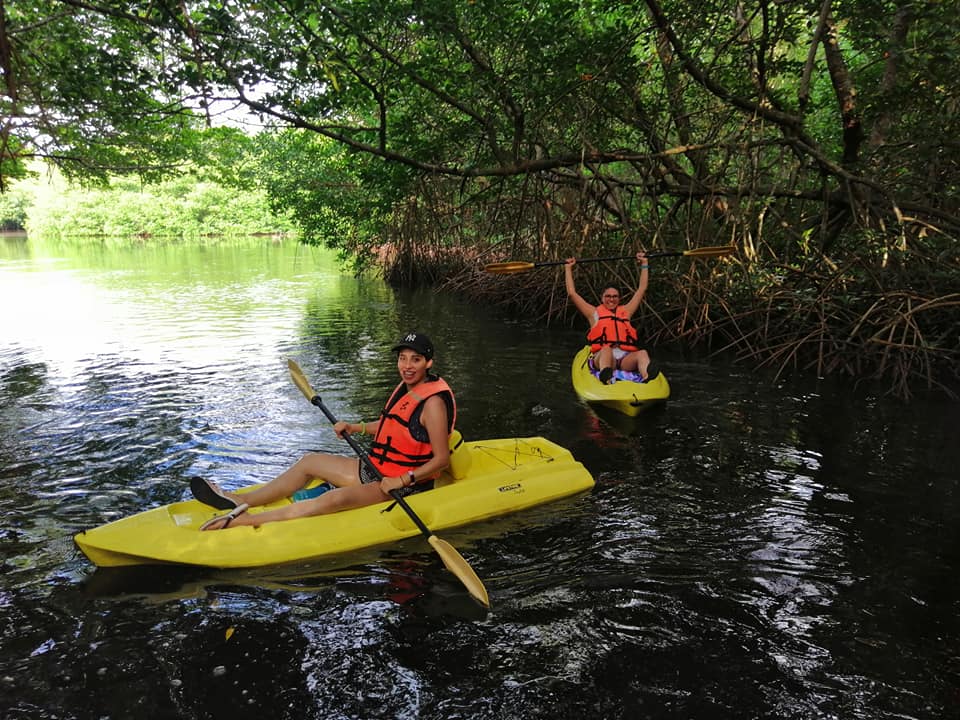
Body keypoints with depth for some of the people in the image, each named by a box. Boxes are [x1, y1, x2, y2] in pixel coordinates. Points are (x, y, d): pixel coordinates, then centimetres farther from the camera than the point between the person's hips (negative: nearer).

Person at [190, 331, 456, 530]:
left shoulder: (433, 403, -21)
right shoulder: (405, 388, 6)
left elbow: (441, 459, -22)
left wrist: (402, 480, -28)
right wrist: (354, 427, 9)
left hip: (405, 485, -9)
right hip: (376, 470, 10)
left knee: (337, 498, -31)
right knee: (310, 461, 7)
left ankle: (245, 520, -35)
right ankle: (241, 500, 9)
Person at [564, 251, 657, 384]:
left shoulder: (625, 311, 30)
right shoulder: (595, 313, 24)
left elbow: (642, 289, 36)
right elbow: (572, 293, 22)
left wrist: (644, 264, 40)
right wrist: (568, 268, 28)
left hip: (626, 359, 2)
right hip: (601, 357, -2)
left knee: (642, 353, -31)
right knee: (606, 350, -38)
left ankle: (647, 378, -62)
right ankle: (605, 377, -68)